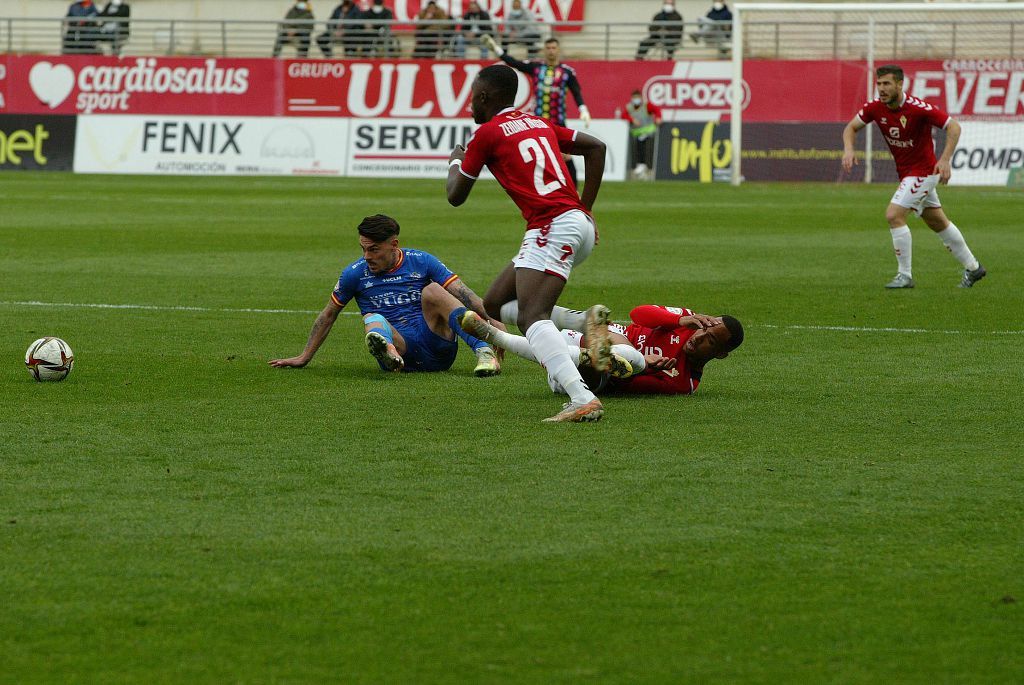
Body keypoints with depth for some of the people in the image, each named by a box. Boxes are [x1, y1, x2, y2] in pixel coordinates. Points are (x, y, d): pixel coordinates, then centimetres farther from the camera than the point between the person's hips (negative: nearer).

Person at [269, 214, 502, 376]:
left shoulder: (421, 262, 5)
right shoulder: (356, 273, 8)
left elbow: (464, 294, -2)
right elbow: (328, 315, 20)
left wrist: (493, 321, -17)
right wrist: (305, 357, 19)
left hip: (435, 344, 0)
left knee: (432, 291, -24)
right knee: (373, 320, -30)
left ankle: (483, 351, -43)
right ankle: (387, 352, -68)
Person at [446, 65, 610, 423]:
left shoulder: (486, 134, -1)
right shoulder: (539, 124, 21)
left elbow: (456, 196, 7)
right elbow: (595, 147, 20)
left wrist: (455, 162, 30)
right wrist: (585, 210, 20)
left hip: (552, 227, -9)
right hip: (578, 224, 9)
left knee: (531, 318, -20)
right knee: (494, 303, 15)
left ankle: (583, 399, -37)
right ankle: (588, 321, 5)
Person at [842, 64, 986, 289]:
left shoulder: (918, 108, -26)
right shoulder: (875, 107, -8)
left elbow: (953, 126, -22)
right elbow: (851, 127, 3)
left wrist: (945, 160, -32)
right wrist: (848, 149, -18)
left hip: (923, 171, -8)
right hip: (906, 173, 8)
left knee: (894, 215, -18)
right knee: (938, 223, 18)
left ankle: (905, 275, -8)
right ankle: (972, 267, 34)